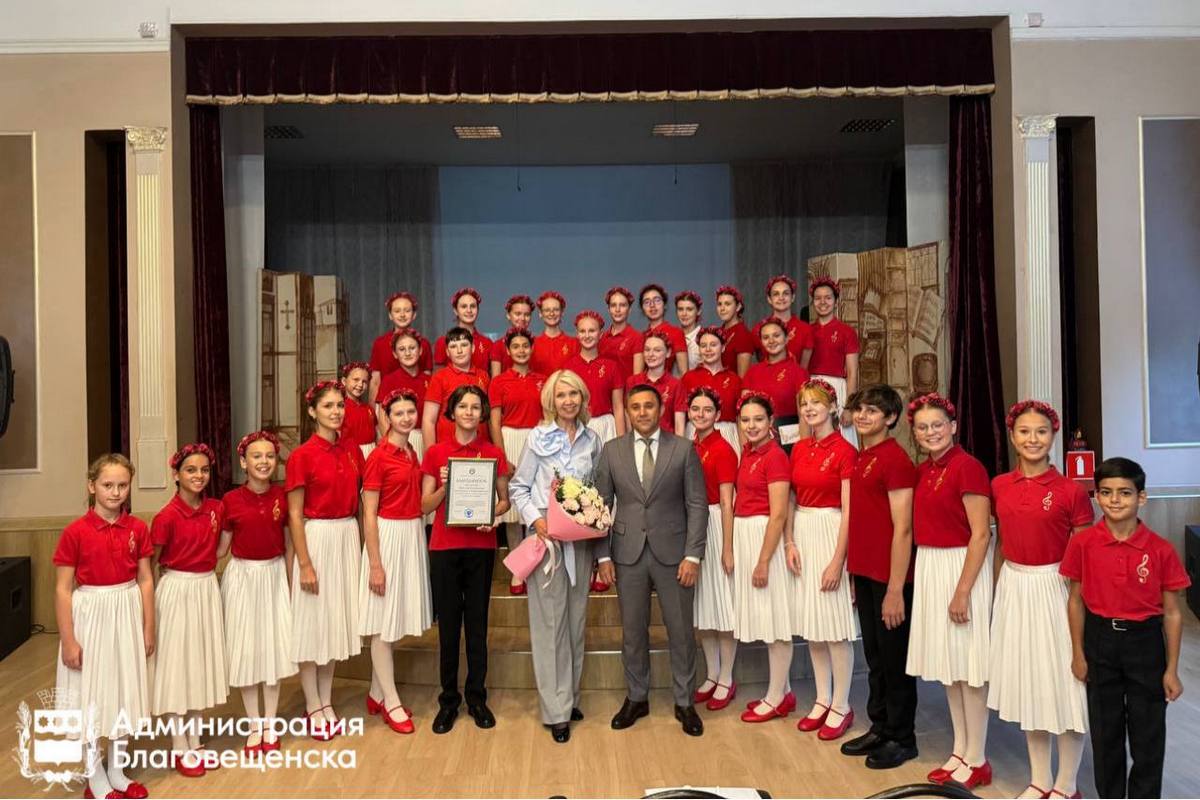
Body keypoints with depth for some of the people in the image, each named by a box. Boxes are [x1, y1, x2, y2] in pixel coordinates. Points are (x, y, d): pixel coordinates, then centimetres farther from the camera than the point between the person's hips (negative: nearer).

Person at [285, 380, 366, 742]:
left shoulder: (352, 451, 4)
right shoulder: (302, 455, -11)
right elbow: (294, 514, -11)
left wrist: (358, 545, 6)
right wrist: (305, 564, -14)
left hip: (348, 538, 6)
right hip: (316, 539, -5)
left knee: (337, 620, 13)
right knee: (312, 622, 4)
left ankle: (326, 701, 27)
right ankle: (313, 707, 18)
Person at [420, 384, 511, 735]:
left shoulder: (494, 453, 4)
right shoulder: (436, 453, 3)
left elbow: (504, 499, 10)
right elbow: (425, 505, 4)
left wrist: (493, 515, -10)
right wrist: (444, 486, -14)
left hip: (481, 546, 0)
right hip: (444, 547, 0)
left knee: (477, 623, 6)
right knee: (448, 624, 5)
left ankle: (476, 696, 19)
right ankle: (448, 699, 18)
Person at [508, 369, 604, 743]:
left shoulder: (593, 440, 7)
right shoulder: (538, 437, -2)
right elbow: (518, 487, -2)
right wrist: (535, 520, -15)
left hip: (582, 538, 4)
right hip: (546, 536, -4)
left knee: (576, 618, 12)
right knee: (550, 621, -1)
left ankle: (570, 697, 25)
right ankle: (556, 709, 7)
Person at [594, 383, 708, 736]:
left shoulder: (683, 449, 0)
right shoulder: (611, 451, 4)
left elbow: (697, 505, -1)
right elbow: (602, 505, 5)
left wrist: (693, 555, -8)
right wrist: (603, 555, -1)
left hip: (672, 553, -1)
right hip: (628, 554, 1)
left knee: (681, 631, 7)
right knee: (633, 632, 11)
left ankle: (684, 702, 24)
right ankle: (636, 698, 28)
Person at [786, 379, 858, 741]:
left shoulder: (844, 450, -10)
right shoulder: (799, 449, 9)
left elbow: (848, 510, -13)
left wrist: (837, 560, -16)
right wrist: (789, 543, 2)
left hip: (830, 533, -7)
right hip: (802, 534, 7)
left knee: (835, 625, 0)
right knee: (810, 623, 12)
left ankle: (841, 706, 13)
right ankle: (822, 700, 24)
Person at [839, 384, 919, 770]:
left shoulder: (895, 459, -15)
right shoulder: (860, 459, 11)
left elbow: (902, 529, -17)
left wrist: (895, 589, -19)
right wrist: (854, 573, 15)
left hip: (889, 578, -8)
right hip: (865, 574, 8)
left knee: (895, 658, 5)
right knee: (874, 655, 17)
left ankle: (902, 739, 20)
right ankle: (879, 728, 30)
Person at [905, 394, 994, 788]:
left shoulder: (967, 467, -15)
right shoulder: (923, 470, 8)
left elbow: (981, 534, -17)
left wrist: (962, 591, -19)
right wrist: (923, 575, 9)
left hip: (962, 568, -8)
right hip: (928, 569, 8)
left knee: (968, 666, 2)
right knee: (947, 666, 15)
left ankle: (977, 761, 15)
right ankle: (959, 751, 28)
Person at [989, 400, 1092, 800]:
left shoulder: (1070, 491, -10)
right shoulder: (999, 486, 2)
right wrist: (997, 592, 9)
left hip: (1053, 590, -4)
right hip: (1012, 590, 5)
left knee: (1063, 685, 4)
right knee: (1026, 684, 14)